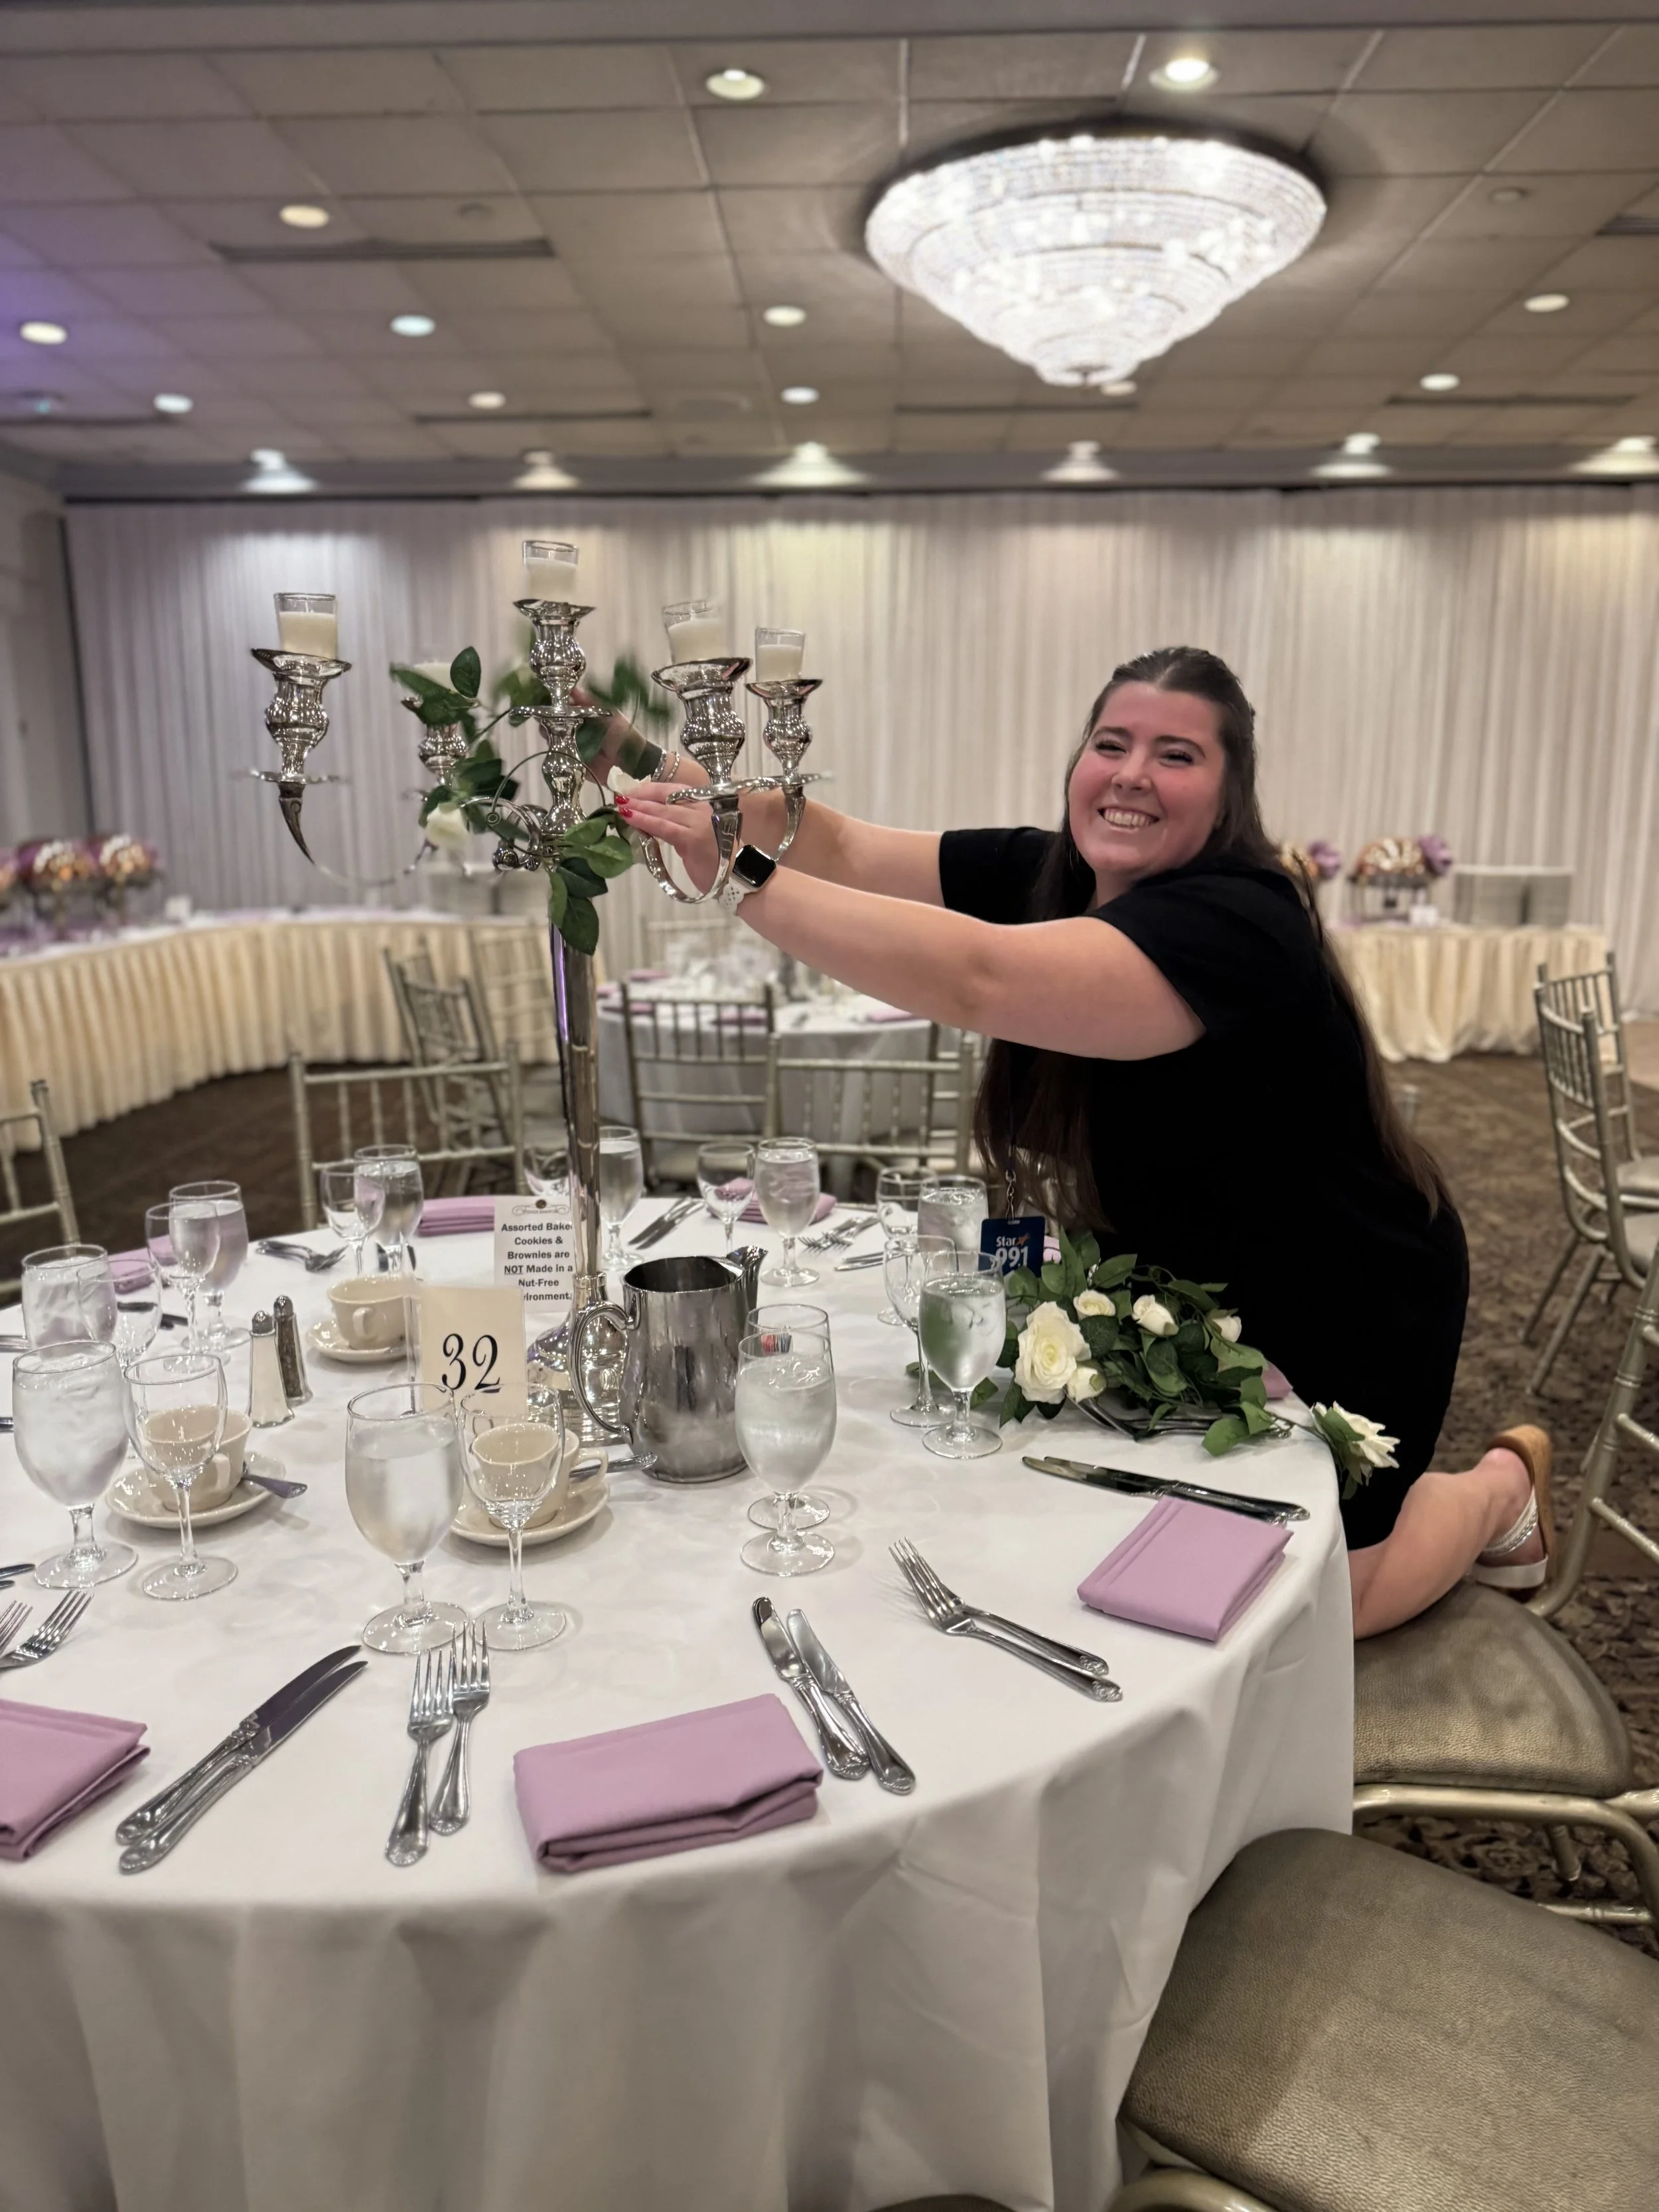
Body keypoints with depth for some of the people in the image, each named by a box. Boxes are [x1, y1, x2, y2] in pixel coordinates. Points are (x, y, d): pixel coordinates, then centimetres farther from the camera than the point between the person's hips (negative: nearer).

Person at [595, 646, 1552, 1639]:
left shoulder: (1235, 923, -33)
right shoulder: (1050, 875, -9)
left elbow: (978, 979, -48)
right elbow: (845, 850, -15)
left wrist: (743, 882, -49)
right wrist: (664, 770, -29)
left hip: (1338, 1323, -6)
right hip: (1179, 1295, 7)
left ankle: (1500, 1485, 35)